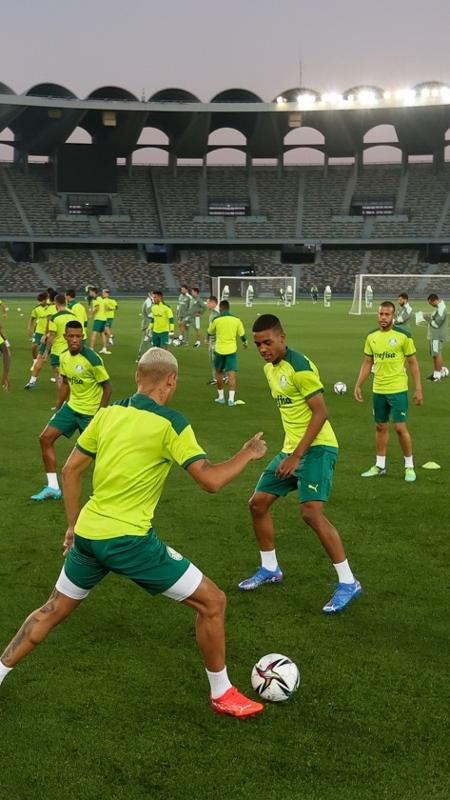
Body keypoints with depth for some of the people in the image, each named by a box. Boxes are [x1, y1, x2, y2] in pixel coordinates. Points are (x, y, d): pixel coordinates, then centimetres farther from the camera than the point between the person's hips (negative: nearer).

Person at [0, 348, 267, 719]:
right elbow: (210, 480, -16)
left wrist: (73, 524, 22)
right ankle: (222, 694, 19)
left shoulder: (108, 413, 6)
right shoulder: (170, 423, -11)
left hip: (87, 534, 7)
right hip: (128, 539, -6)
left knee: (54, 610, 28)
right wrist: (247, 454, 1)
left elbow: (71, 469, 12)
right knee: (212, 602, 7)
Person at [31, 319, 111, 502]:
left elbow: (107, 387, -16)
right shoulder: (64, 356, -1)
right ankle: (53, 488, 9)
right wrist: (57, 409, 12)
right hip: (71, 407, 7)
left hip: (90, 412, -7)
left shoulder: (92, 359, -22)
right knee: (45, 438, 1)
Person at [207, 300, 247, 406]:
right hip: (232, 350, 0)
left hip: (219, 350, 0)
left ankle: (221, 396, 22)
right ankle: (231, 399, -11)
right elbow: (242, 335, 5)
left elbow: (210, 333, 8)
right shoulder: (236, 320, -3)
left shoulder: (216, 320, -7)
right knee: (232, 374, -1)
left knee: (219, 373, 17)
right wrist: (245, 342, 27)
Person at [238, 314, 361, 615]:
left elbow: (321, 413, -21)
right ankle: (270, 569, 28)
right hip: (291, 449, 10)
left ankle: (348, 583, -9)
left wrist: (296, 455, -23)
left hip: (316, 448, -9)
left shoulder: (299, 366, -18)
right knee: (258, 503, 10)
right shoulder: (270, 368, 10)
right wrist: (289, 452, 18)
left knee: (311, 512, -21)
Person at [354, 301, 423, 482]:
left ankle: (409, 466, 9)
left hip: (398, 390, -5)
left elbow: (413, 363, -4)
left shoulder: (403, 335, -8)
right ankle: (380, 466, 23)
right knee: (381, 427, 12)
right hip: (378, 390, 5)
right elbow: (367, 363, 13)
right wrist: (358, 385, 7)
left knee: (400, 427, -6)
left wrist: (418, 389, -8)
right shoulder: (371, 336, 5)